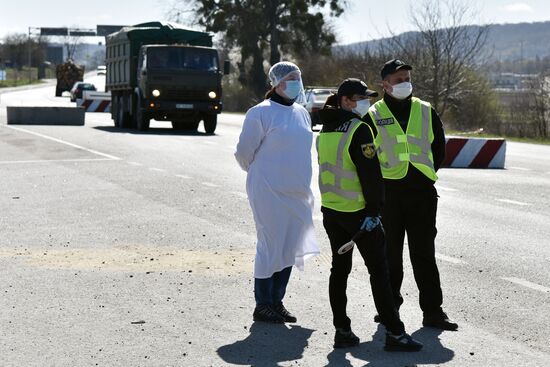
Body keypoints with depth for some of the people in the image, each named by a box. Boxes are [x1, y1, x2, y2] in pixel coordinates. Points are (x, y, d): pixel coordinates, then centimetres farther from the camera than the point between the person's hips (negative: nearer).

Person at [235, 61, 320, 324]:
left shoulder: (302, 113, 10)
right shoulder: (261, 113, -11)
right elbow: (244, 152, -4)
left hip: (296, 192, 7)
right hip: (269, 192, -7)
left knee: (289, 248, 10)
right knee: (271, 246, -5)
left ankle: (276, 301, 21)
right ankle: (262, 305, 5)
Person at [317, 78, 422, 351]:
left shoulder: (327, 128, 10)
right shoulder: (358, 129, -16)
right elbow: (370, 173, -18)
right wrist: (374, 210, -13)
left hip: (330, 210, 8)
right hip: (357, 211, -8)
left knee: (339, 268, 12)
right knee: (378, 270, -1)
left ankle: (342, 331, 14)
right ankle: (394, 333, 1)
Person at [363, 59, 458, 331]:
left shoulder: (426, 112, 8)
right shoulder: (373, 117, 1)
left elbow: (439, 149, 17)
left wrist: (425, 175, 10)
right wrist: (380, 180, 0)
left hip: (422, 193, 1)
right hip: (387, 193, -1)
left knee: (424, 253, 0)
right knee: (390, 253, 7)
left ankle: (433, 311, 3)